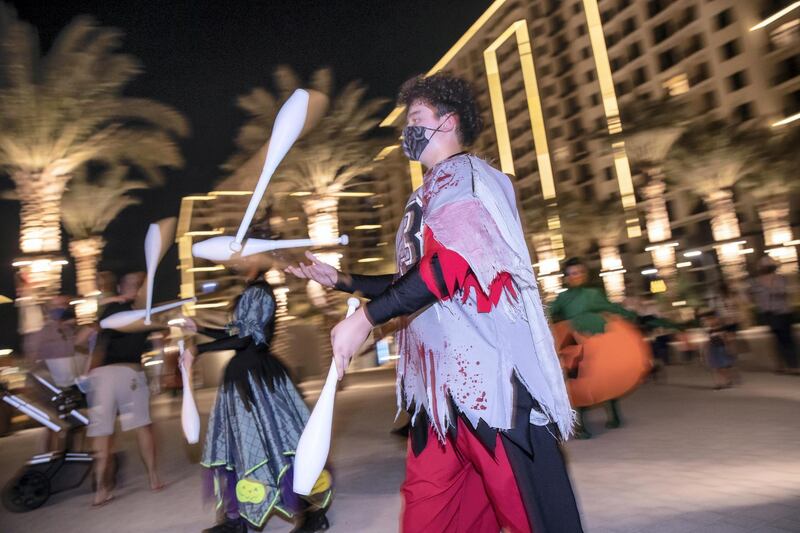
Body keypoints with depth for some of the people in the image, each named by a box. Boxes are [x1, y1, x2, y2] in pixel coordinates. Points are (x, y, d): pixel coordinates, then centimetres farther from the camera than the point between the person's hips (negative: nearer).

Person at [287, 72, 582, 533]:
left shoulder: (463, 175, -4)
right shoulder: (435, 190, 24)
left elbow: (452, 261, -22)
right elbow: (414, 282, 25)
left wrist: (365, 319, -21)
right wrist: (339, 279, 20)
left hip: (486, 370, -9)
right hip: (445, 375, 9)